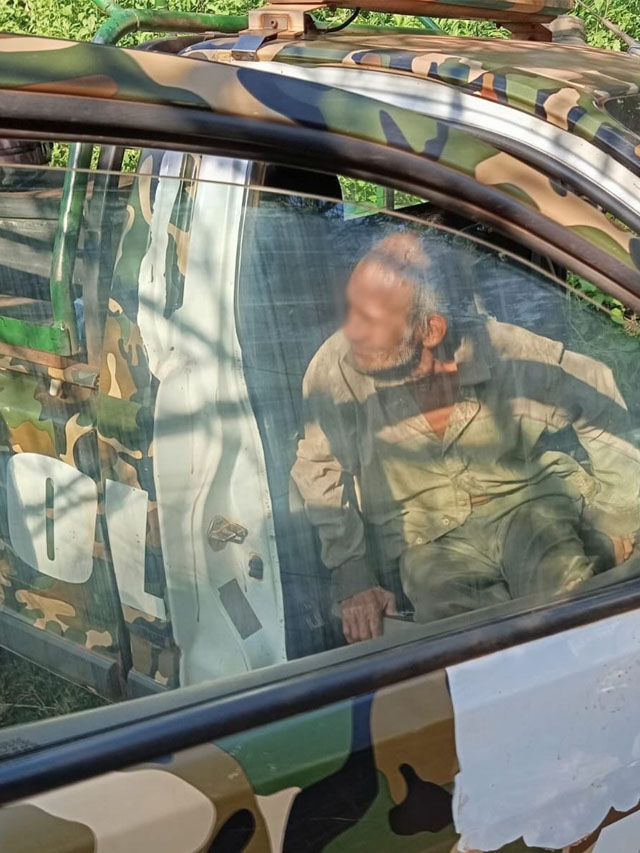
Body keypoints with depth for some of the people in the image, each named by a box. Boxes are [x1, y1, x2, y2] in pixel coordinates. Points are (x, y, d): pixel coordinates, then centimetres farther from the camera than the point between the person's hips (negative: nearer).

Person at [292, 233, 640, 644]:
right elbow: (320, 472, -1)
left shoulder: (505, 351, -14)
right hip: (430, 542, 0)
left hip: (526, 505, 0)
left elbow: (602, 409, 2)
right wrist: (352, 574, -7)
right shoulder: (336, 369, -15)